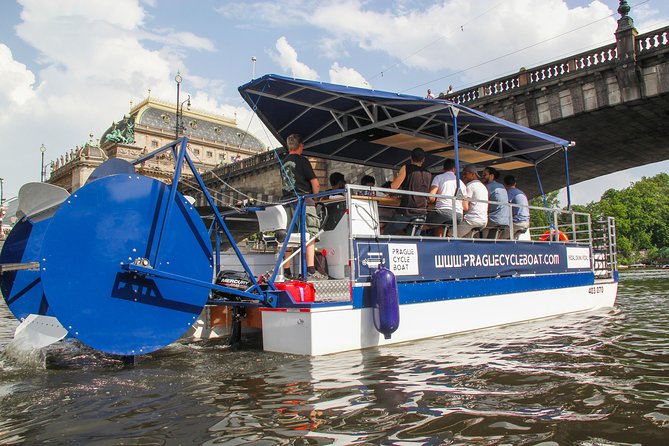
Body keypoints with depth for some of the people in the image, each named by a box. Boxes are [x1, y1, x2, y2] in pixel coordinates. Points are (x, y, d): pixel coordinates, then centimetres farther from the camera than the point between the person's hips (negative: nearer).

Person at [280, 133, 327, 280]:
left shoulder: (284, 162, 15)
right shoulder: (302, 160, -3)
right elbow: (315, 184, -7)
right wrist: (315, 196, 10)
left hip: (286, 201, 7)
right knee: (309, 233, -7)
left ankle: (286, 271, 11)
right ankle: (311, 271, -14)